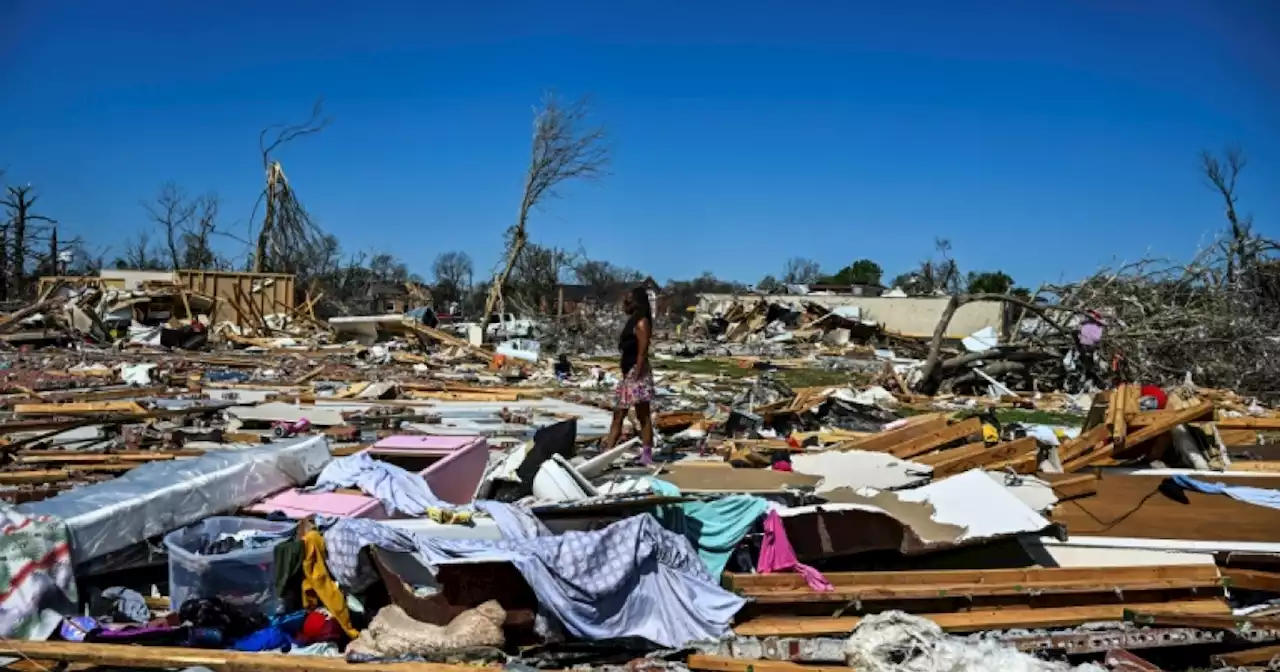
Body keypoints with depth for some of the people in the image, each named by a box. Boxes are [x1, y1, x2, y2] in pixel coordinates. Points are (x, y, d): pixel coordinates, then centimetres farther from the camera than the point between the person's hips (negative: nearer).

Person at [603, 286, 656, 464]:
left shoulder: (642, 323, -11)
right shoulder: (633, 322, 18)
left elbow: (642, 352, -18)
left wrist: (636, 375, -21)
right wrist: (627, 376, 19)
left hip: (637, 374, -10)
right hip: (628, 374, 11)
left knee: (643, 416, -5)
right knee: (618, 415, 9)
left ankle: (646, 456, -2)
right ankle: (607, 453, 12)